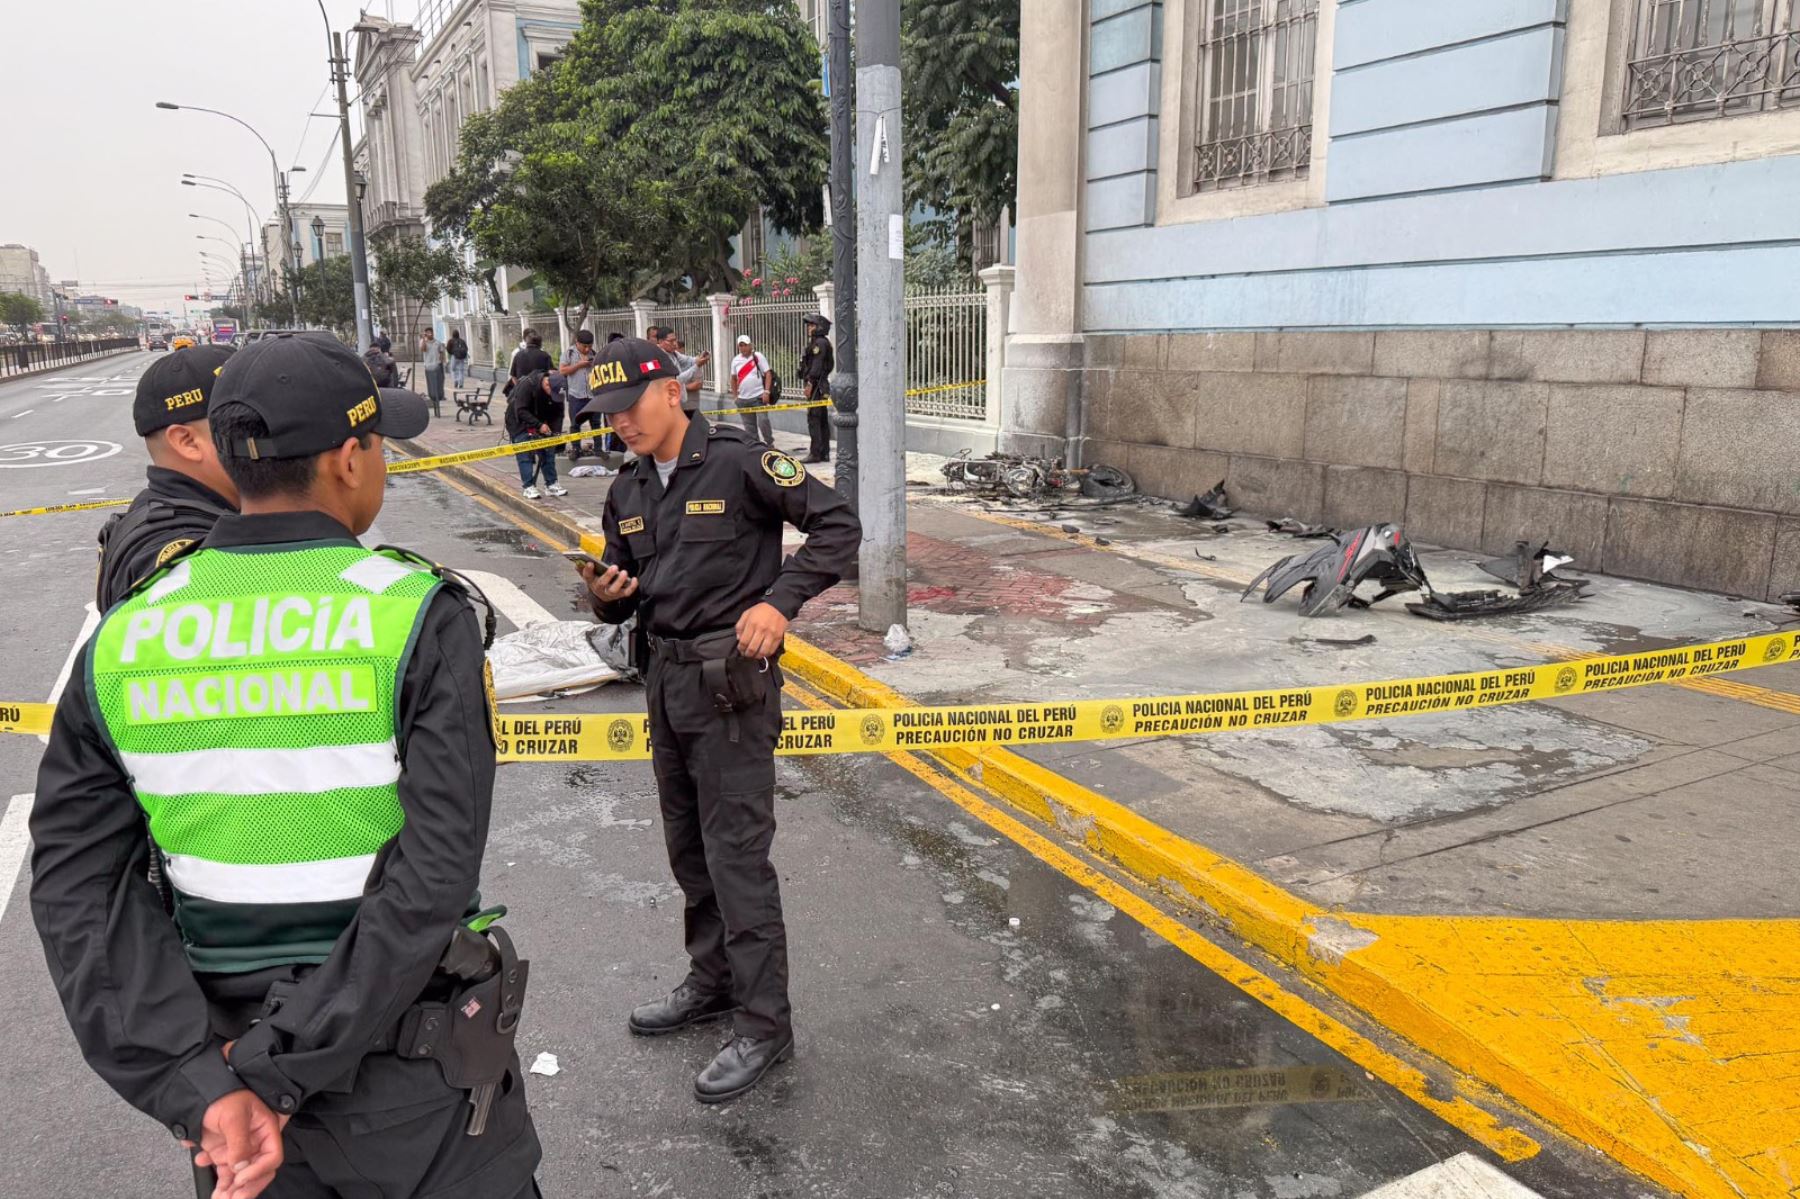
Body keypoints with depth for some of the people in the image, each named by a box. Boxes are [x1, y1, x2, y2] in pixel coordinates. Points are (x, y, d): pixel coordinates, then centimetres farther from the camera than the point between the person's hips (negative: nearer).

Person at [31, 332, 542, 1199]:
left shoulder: (121, 641, -4)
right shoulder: (418, 616, -17)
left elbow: (79, 888, -8)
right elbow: (434, 870, -23)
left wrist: (196, 1083, -12)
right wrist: (281, 1071, -17)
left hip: (227, 1050, 4)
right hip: (412, 1063, -3)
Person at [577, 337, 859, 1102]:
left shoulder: (739, 462, -11)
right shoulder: (629, 492, 11)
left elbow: (837, 526, -12)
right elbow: (624, 598, 17)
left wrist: (780, 601, -21)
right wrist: (605, 595, -7)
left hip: (730, 682, -8)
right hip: (664, 676, 8)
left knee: (736, 854, -4)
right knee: (688, 848, 18)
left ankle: (763, 1025, 9)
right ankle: (713, 983, 36)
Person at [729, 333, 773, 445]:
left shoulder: (758, 357, -3)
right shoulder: (735, 360, 9)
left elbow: (767, 374, -5)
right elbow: (733, 378, 17)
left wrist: (766, 391, -13)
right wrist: (734, 396, 12)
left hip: (758, 396, -4)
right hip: (743, 398, 4)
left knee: (763, 420, -13)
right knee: (749, 425, 7)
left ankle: (770, 444, 2)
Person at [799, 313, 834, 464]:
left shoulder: (819, 343, -12)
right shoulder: (824, 342, 19)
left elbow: (816, 365, -20)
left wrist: (810, 383, -21)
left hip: (816, 385, -10)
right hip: (822, 386, 10)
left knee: (813, 418, -11)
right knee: (822, 420, 11)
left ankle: (815, 453, -12)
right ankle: (824, 453, 14)